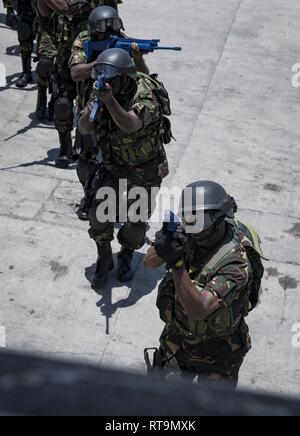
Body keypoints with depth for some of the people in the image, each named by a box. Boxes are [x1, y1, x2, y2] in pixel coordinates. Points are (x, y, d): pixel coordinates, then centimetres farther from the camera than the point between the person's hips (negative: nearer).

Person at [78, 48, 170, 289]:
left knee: (136, 223, 6)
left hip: (145, 172, -4)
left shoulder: (144, 98, -29)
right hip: (114, 167, 4)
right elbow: (84, 129, -12)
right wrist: (89, 113, -34)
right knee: (99, 214, -5)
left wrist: (109, 99, -60)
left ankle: (126, 257, 36)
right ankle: (104, 261, 19)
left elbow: (130, 125, -48)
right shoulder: (101, 93, -10)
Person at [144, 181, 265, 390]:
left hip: (215, 352, -5)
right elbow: (150, 262, -9)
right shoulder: (187, 237, -13)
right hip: (176, 338, 5)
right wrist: (163, 246, -31)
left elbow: (198, 310, -39)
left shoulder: (236, 262, -32)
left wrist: (176, 263, -49)